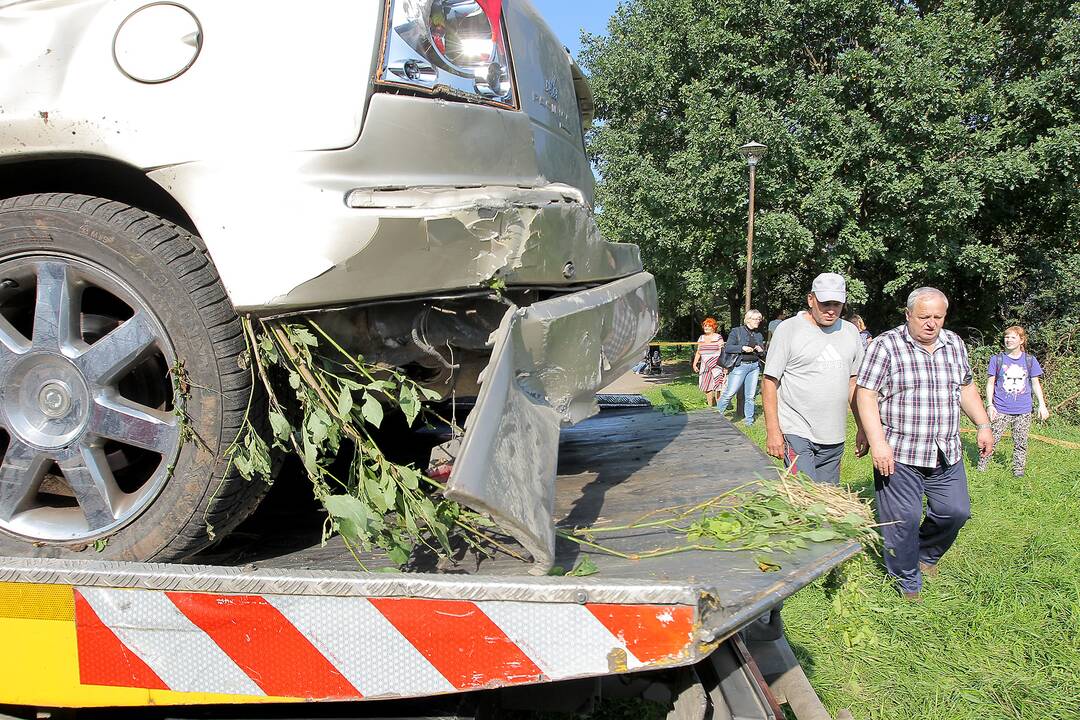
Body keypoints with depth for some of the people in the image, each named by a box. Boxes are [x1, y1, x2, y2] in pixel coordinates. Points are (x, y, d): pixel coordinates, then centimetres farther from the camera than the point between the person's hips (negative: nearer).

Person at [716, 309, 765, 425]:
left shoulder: (759, 335, 15)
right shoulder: (736, 331, 1)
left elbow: (763, 353, 22)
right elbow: (727, 348, -5)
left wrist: (761, 350, -2)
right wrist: (742, 348, -16)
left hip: (754, 366, 5)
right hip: (740, 366, -5)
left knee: (750, 395, 7)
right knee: (729, 392, -9)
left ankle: (749, 419, 17)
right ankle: (717, 414, 3)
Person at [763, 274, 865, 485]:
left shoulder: (850, 332, 11)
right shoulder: (789, 329, -4)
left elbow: (854, 382, 18)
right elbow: (770, 382, -6)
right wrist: (772, 431, -12)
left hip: (834, 437, 5)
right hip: (796, 434, -5)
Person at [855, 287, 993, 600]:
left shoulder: (955, 344, 9)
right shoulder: (886, 346, -10)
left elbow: (966, 388, 21)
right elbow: (865, 396, -13)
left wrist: (983, 425, 13)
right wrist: (877, 443, -20)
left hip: (946, 453, 6)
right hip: (899, 454, -5)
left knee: (956, 511, 10)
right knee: (903, 519, -1)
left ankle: (926, 553, 38)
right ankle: (908, 581, 20)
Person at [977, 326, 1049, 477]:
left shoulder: (1030, 360, 4)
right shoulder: (997, 359, 0)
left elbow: (1036, 384, 9)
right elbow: (990, 383, 1)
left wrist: (1042, 405, 4)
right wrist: (990, 404, -7)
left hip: (1023, 411, 2)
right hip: (1001, 410, -2)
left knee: (1021, 442, 8)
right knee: (992, 439, -4)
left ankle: (1018, 468, 22)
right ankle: (981, 465, 6)